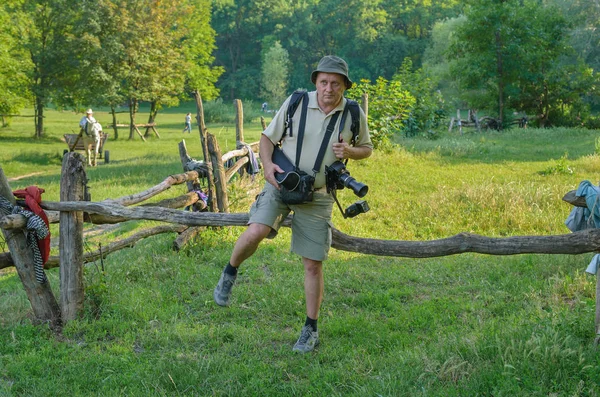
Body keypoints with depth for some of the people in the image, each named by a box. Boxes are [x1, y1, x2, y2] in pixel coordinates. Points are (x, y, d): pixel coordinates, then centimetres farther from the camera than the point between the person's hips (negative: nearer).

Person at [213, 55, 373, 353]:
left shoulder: (354, 115, -3)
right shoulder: (296, 103, -7)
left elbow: (367, 148, 13)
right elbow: (267, 138, 2)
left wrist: (350, 152, -11)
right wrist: (268, 165, -18)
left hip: (317, 196, 1)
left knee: (313, 264, 3)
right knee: (256, 232, -27)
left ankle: (311, 330, 19)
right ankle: (230, 273, 5)